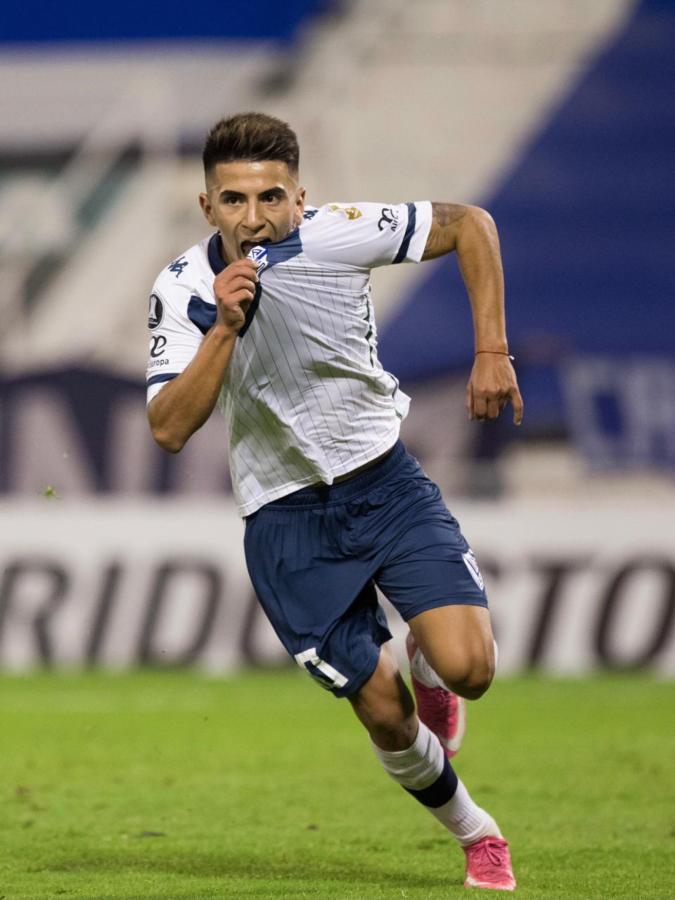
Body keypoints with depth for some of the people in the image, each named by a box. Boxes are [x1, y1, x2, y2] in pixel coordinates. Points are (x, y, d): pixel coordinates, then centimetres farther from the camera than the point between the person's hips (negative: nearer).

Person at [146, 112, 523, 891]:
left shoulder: (338, 234, -15)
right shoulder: (181, 292, -11)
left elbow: (468, 225, -3)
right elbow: (169, 429, -18)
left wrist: (491, 352, -8)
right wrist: (224, 328, -28)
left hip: (385, 480, 0)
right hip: (285, 518, 0)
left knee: (467, 667, -18)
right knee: (385, 713, -2)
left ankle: (426, 663, 20)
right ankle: (477, 836, 24)